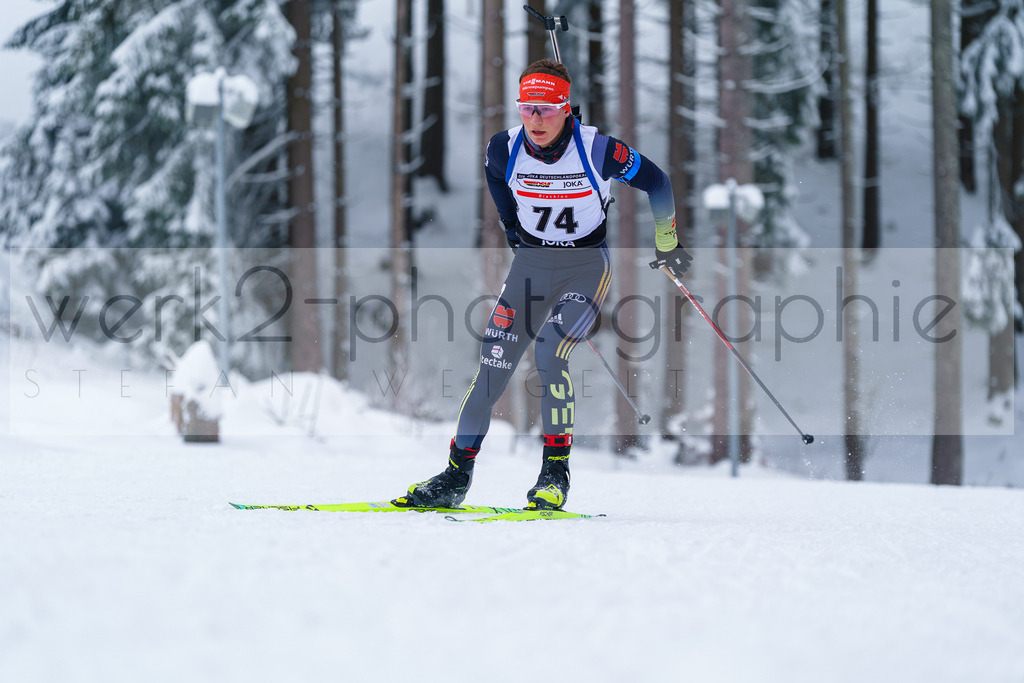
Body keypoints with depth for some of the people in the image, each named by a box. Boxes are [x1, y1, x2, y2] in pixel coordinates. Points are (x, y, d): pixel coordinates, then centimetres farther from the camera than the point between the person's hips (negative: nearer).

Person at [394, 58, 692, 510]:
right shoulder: (505, 149, -10)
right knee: (493, 364, -5)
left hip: (587, 265, -4)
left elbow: (656, 182, -4)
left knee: (550, 355, -24)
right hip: (531, 263, 4)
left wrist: (667, 244, 7)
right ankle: (456, 476, 2)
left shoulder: (597, 151, -20)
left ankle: (556, 472, -13)